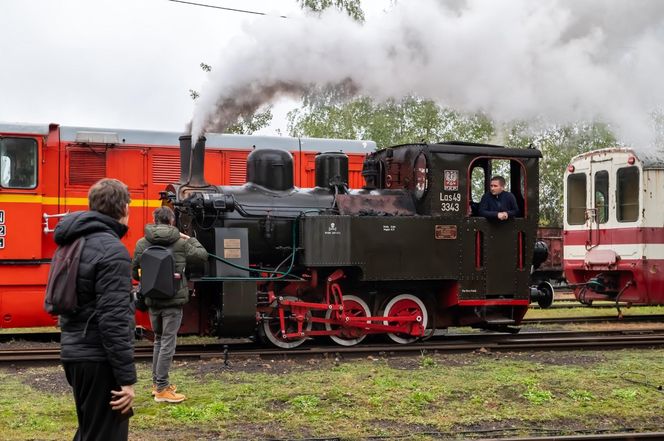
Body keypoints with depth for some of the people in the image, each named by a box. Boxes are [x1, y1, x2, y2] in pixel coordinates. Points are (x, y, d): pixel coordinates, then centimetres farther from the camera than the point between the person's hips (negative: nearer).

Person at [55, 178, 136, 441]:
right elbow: (113, 319, -23)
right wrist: (126, 378, -20)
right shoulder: (112, 250, -18)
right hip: (99, 360, -9)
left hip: (75, 352, 9)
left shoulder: (74, 242, 11)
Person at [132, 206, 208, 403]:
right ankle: (162, 389, 1)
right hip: (174, 300, -4)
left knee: (159, 339, 19)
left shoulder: (142, 244, -1)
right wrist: (191, 239, 18)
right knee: (168, 342, 0)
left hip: (152, 301, 4)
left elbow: (135, 272, 5)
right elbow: (202, 256, 5)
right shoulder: (181, 243, -7)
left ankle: (156, 382, 26)